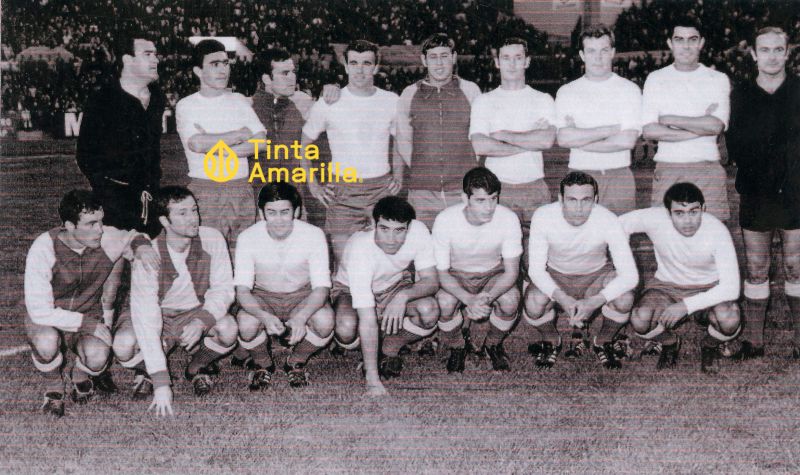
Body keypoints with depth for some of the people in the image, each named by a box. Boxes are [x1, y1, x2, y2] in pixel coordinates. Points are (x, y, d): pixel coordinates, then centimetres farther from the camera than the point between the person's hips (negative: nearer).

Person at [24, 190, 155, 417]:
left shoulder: (108, 239, -15)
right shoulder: (44, 249, -24)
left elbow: (132, 237, 10)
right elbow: (40, 311, -24)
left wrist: (141, 245, -15)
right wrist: (87, 323, -27)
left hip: (91, 317, 2)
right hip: (48, 321, -2)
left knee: (98, 358, -30)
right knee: (47, 341, -38)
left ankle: (81, 374, 10)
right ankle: (54, 386, -2)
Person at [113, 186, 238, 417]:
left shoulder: (212, 239, -17)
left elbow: (223, 289, -11)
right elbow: (146, 316, -31)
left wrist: (201, 322, -35)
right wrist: (162, 384, -36)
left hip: (198, 313, 2)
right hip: (156, 316, -2)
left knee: (228, 329, -30)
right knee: (124, 345, -33)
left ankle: (197, 367, 4)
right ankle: (145, 371, 6)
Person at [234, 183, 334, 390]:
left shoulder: (314, 235, -20)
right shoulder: (248, 238, -17)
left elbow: (321, 288, -21)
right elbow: (242, 290, -19)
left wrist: (300, 317, -41)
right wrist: (265, 317, -41)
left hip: (303, 295, 0)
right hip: (263, 297, 0)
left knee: (325, 321, -32)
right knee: (247, 325, -33)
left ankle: (296, 363, 2)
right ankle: (262, 364, 4)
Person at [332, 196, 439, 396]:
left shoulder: (418, 231, -26)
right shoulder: (359, 250, -37)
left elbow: (431, 281, -21)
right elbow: (367, 319, -39)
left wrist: (403, 296, -45)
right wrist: (372, 380, -41)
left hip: (395, 287, 3)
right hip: (351, 291, -3)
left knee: (429, 311, -28)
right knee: (347, 327, -36)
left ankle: (391, 348, 2)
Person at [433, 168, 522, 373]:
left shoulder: (508, 219, -23)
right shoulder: (445, 220, -26)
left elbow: (512, 271, -19)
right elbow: (441, 272, -19)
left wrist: (488, 297, -38)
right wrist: (469, 299, -38)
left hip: (493, 273, 1)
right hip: (456, 275, -1)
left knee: (510, 300, -31)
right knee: (444, 303, -33)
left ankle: (493, 344, 2)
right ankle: (457, 348, 1)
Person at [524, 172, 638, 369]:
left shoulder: (608, 220, -27)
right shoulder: (543, 217, -25)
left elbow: (630, 275, -30)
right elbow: (536, 269, -20)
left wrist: (594, 302, -43)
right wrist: (561, 298, -39)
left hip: (595, 275, 0)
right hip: (555, 276, 0)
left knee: (624, 299, -31)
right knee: (533, 304, -31)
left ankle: (603, 342, 3)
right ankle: (550, 341, 6)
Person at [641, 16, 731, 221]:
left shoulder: (718, 79, 6)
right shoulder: (656, 79, 6)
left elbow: (716, 126, -9)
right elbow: (649, 131, -5)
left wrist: (669, 119, -6)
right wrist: (700, 128, -7)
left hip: (708, 170, 0)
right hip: (668, 171, 0)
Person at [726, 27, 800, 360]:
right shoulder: (741, 95, 6)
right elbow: (734, 147, 4)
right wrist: (753, 174, -8)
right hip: (756, 197, 1)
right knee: (756, 270, 6)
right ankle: (753, 340, 13)